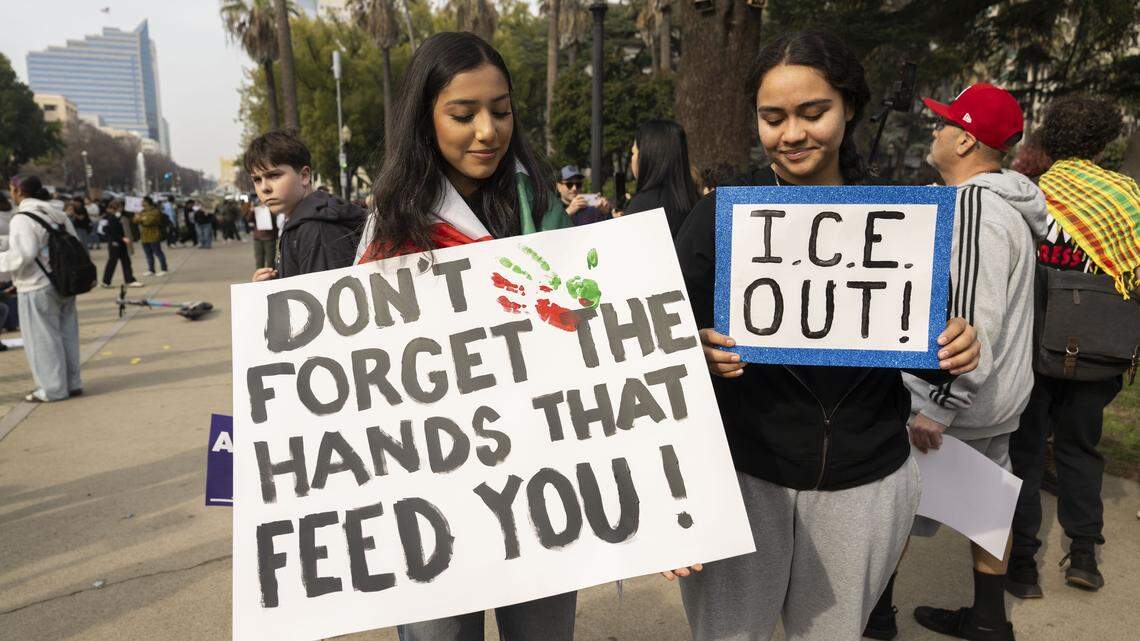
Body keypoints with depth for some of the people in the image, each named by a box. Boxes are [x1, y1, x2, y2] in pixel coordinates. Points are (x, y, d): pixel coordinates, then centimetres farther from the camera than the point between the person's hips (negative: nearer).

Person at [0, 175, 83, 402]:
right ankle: (72, 383, 21)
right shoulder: (57, 214, 9)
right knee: (66, 334, 14)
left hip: (37, 289, -7)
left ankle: (53, 389, 10)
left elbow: (22, 255, -22)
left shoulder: (22, 220, -14)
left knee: (42, 339, 3)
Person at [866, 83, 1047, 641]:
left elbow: (973, 319, -29)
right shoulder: (1004, 202, 11)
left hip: (955, 400, -10)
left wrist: (938, 406, -27)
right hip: (999, 397, 10)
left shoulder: (974, 206, -23)